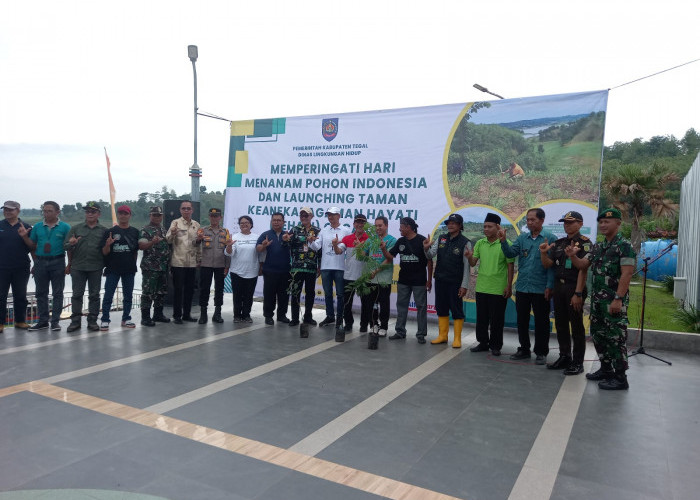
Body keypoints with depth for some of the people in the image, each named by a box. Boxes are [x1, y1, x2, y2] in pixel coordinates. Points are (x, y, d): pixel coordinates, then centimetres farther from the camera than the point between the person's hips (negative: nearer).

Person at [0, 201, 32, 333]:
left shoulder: (26, 227, 5)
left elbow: (32, 247, 2)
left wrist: (24, 237, -13)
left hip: (21, 268, 0)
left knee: (20, 296, 9)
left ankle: (20, 321, 19)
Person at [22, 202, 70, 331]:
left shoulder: (65, 227, -1)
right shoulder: (37, 227, 8)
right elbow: (32, 246, 12)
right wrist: (36, 262, 2)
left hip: (58, 263, -3)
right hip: (41, 262, 3)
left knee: (57, 293, 2)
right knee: (41, 293, 8)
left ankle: (55, 321, 8)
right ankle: (43, 321, 16)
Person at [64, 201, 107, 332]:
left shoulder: (104, 230, 7)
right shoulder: (76, 228, 9)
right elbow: (66, 246, 8)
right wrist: (71, 244, -12)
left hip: (96, 268, -1)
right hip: (77, 267, 1)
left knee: (94, 295, 5)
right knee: (77, 294, 4)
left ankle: (92, 321, 13)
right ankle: (75, 321, 12)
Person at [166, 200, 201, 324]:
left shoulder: (197, 225, 11)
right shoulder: (176, 223, -2)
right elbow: (168, 240, -12)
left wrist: (199, 259, 17)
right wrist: (172, 233, -33)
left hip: (192, 263, 4)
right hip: (178, 262, -4)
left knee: (190, 289, 9)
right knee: (178, 289, -1)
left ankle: (186, 314, 19)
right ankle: (177, 316, 7)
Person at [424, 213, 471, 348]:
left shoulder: (464, 242, -8)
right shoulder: (441, 239, 7)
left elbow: (467, 266, -9)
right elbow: (431, 256, 6)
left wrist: (464, 285, -12)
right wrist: (427, 249, -17)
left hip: (455, 282, -5)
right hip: (440, 280, 5)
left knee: (457, 310, 2)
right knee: (441, 309, 12)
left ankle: (457, 339, 11)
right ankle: (442, 336, 24)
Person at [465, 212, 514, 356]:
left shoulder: (505, 244, -7)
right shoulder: (480, 243, 6)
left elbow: (510, 266, -5)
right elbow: (473, 263, 6)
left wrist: (509, 286, -8)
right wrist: (469, 256, -16)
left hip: (499, 289, -4)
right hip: (481, 288, 4)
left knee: (497, 320, 5)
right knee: (481, 317, 13)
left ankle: (495, 345, 19)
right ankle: (482, 342, 27)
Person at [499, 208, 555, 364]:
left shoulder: (550, 238, -6)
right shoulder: (522, 238, 8)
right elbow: (511, 253, 0)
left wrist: (549, 286, -13)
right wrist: (503, 241, -17)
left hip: (540, 288, -4)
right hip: (522, 287, 5)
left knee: (541, 321, 6)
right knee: (522, 320, 13)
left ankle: (541, 353, 19)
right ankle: (524, 349, 27)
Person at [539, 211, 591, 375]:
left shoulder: (584, 243, -7)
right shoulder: (558, 243, 13)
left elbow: (583, 270, -14)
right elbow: (548, 264, 12)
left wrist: (578, 293, -19)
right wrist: (543, 253, -8)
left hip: (574, 288, -7)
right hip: (559, 287, 7)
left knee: (576, 326, 1)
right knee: (560, 324, 12)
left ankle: (578, 362, 10)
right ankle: (564, 357, 25)